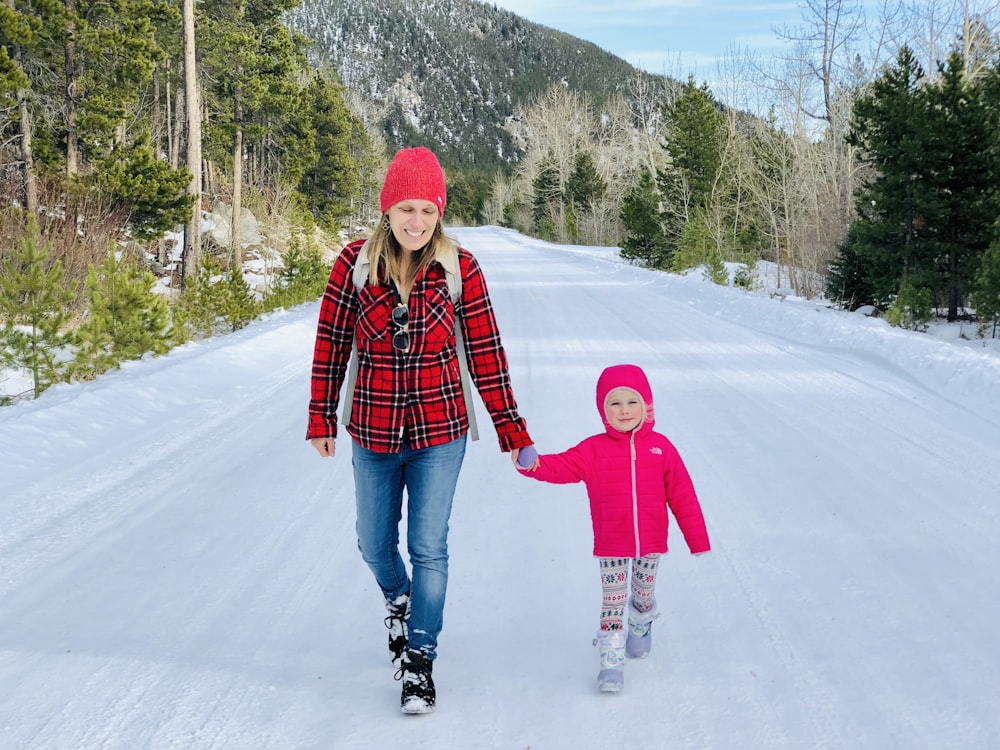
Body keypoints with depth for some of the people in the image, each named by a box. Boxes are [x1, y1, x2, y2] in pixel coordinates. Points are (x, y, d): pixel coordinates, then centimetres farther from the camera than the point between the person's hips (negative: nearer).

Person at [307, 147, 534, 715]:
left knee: (429, 548, 0)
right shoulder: (355, 263, -9)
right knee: (375, 545, 17)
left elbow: (486, 353, -4)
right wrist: (322, 419, 4)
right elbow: (332, 345, 0)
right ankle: (399, 601, 50)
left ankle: (420, 663, 13)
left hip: (440, 433, -2)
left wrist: (511, 429, -2)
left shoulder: (460, 267, -9)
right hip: (373, 434, 2)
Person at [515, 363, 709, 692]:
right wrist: (533, 464, -38)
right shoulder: (594, 450, -5)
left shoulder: (660, 447, -3)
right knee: (612, 602, 2)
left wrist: (697, 538, 2)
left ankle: (641, 627, 50)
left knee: (644, 595, 20)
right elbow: (562, 466, -17)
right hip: (611, 547, -1)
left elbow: (682, 495, 0)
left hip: (651, 544, 2)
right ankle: (611, 660, 10)